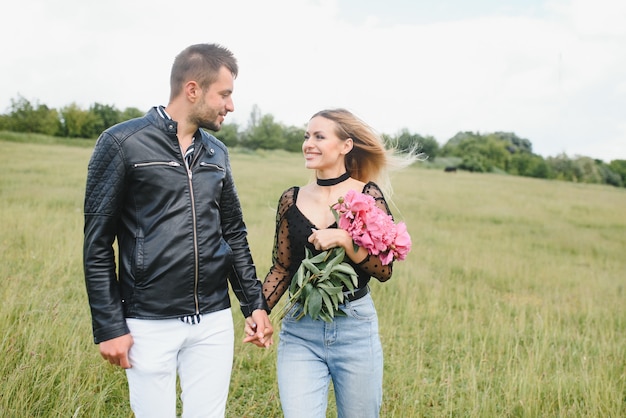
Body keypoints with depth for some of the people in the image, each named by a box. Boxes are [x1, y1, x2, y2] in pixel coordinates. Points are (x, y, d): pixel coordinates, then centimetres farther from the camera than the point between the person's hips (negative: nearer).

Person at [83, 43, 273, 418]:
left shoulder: (217, 152, 9)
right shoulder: (124, 142, -8)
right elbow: (98, 243, -7)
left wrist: (255, 302, 9)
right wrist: (109, 327, -8)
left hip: (214, 321, 5)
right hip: (149, 324, -4)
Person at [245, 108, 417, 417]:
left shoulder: (368, 195, -6)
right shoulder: (292, 199, 2)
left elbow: (384, 270, -8)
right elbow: (282, 268, 9)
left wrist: (344, 239, -22)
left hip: (354, 327, -1)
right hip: (300, 330, 2)